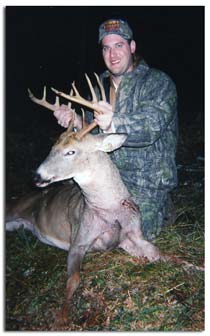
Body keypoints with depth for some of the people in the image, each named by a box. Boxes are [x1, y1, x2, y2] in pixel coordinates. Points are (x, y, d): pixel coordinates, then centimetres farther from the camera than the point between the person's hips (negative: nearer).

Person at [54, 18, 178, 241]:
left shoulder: (158, 82, -12)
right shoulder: (101, 85, 9)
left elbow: (151, 126, -28)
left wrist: (114, 124, -48)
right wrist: (75, 122, -15)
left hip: (147, 180, -6)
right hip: (108, 175, 7)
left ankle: (162, 208, 18)